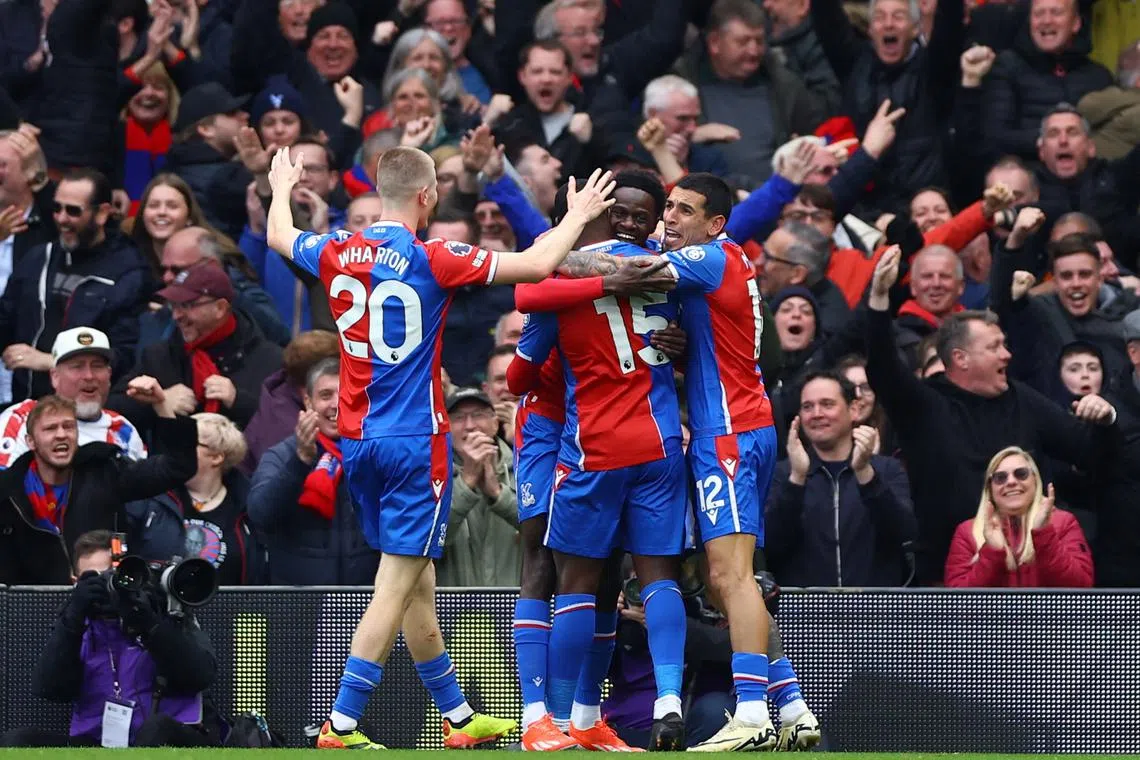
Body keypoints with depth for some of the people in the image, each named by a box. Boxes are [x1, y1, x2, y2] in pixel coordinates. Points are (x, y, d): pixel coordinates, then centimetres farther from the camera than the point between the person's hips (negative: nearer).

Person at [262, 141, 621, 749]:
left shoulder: (338, 254, 2)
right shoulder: (432, 260, -14)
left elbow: (279, 236, 24)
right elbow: (537, 266, -13)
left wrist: (281, 189, 45)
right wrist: (577, 217, 4)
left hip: (358, 441, 7)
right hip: (415, 440, -7)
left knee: (418, 583, 15)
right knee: (396, 585, -6)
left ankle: (458, 717, 25)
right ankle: (341, 725, -12)